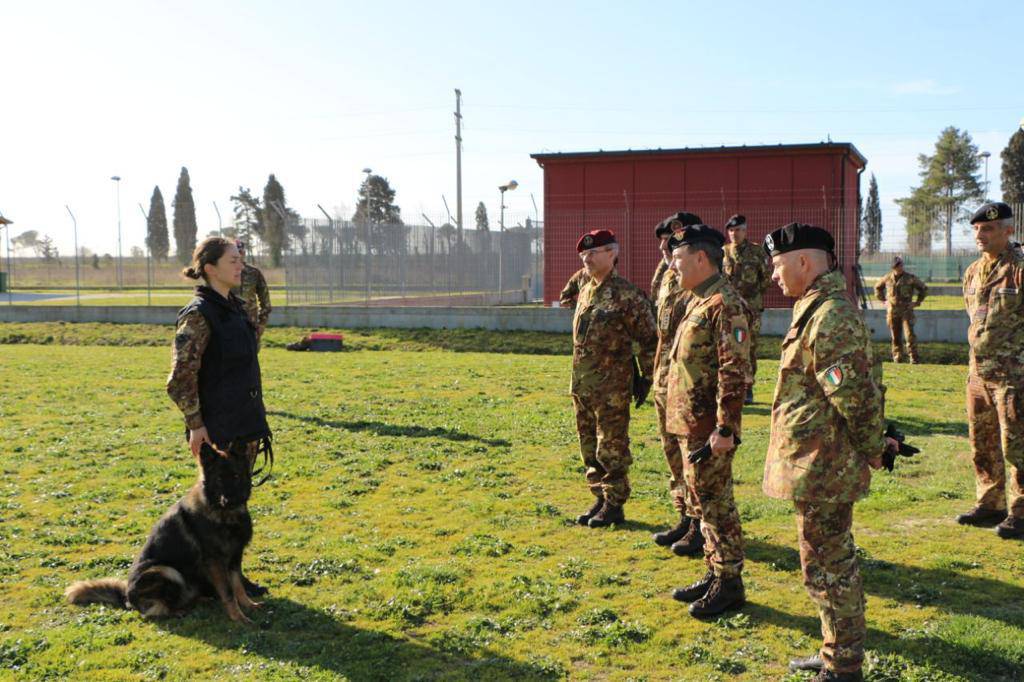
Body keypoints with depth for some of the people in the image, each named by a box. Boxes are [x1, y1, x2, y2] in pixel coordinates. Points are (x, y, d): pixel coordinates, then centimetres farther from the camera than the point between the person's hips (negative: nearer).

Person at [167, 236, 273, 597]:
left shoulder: (234, 307, 12)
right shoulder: (199, 314, -14)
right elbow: (181, 378, -16)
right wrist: (195, 424, -16)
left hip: (246, 424, 8)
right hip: (218, 428, -8)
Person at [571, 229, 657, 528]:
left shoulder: (627, 295, -12)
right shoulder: (585, 292, 12)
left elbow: (648, 340, -10)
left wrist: (646, 379, -9)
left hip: (612, 388, -8)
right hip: (582, 386, 8)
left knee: (611, 449, 1)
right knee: (590, 449, 14)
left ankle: (614, 505, 12)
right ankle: (600, 499, 26)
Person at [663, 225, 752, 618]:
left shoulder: (724, 305, -18)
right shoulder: (699, 302, 14)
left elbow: (735, 373, -22)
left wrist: (725, 429, -23)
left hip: (708, 429, -10)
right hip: (690, 424, 10)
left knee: (716, 503, -1)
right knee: (702, 500, 16)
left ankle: (729, 584, 10)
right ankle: (714, 575, 27)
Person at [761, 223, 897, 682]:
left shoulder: (830, 318, -22)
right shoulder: (820, 309, 12)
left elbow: (857, 397, -23)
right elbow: (858, 390, 18)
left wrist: (873, 449, -10)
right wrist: (874, 443, 16)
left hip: (821, 470, -10)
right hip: (822, 467, 10)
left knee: (827, 567, 1)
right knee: (833, 561, 20)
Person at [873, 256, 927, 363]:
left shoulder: (910, 278, -3)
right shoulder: (888, 278, 4)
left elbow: (924, 289, 7)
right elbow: (878, 287, 23)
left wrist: (917, 302, 2)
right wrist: (883, 300, 14)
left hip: (906, 310, -3)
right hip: (892, 311, 3)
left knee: (909, 334, -12)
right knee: (895, 336, 7)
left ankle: (914, 358, -8)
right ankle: (898, 357, 17)